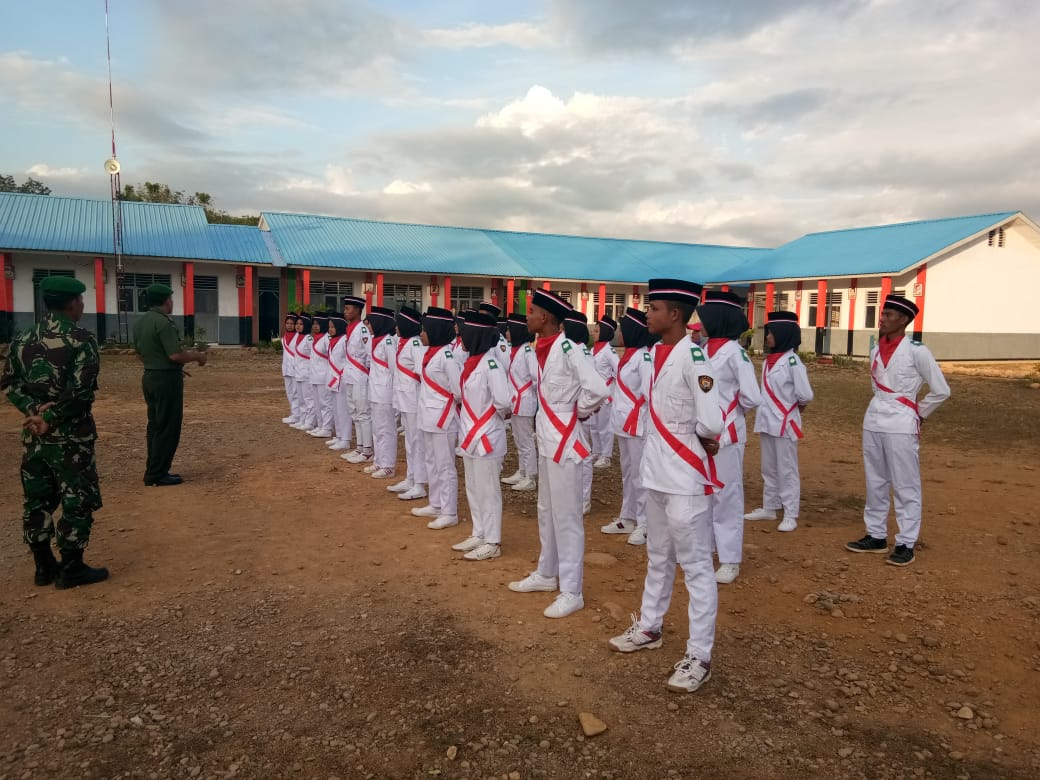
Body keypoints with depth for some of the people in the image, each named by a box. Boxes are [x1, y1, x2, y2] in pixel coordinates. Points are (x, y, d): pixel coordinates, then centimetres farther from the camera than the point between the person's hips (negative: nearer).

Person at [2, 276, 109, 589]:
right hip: (70, 434, -7)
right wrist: (49, 418, -13)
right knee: (77, 500, 3)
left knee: (36, 500, 14)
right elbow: (80, 391, -21)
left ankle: (44, 566, 24)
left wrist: (33, 409, -6)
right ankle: (71, 569, 8)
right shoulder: (82, 338, -12)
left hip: (33, 433, 7)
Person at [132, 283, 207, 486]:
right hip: (167, 379, -9)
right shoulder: (163, 322, -19)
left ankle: (153, 471, 21)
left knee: (155, 425, 16)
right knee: (168, 427, -1)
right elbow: (175, 355, -24)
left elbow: (140, 354, 18)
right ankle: (157, 474, 4)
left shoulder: (140, 322, 9)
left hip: (149, 377, 9)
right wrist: (197, 356, -7)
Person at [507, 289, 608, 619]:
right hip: (547, 438, 9)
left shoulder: (567, 348, -19)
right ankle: (546, 574, 36)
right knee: (546, 512, 20)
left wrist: (580, 413, -12)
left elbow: (597, 389, -28)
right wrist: (547, 423, 9)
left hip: (565, 441, -9)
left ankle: (571, 592, 12)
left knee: (566, 517, 0)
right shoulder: (543, 348, 6)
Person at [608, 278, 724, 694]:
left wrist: (696, 436, -5)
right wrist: (698, 433, 5)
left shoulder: (694, 357, -20)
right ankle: (649, 628, 40)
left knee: (695, 566, 3)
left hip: (686, 477, -9)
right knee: (658, 558, 22)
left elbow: (711, 424, -25)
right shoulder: (655, 352, 6)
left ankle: (699, 657, 15)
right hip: (657, 471, 9)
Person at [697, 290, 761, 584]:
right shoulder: (704, 350, 8)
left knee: (726, 495, 2)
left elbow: (752, 398, -15)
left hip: (726, 434, -7)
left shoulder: (735, 353, -13)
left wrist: (728, 410, -1)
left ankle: (730, 559, 13)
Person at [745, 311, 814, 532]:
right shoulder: (768, 361, 8)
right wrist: (764, 412, 10)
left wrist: (794, 405, 2)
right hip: (766, 421, 7)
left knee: (786, 470, 1)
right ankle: (769, 508, 27)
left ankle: (790, 515, 9)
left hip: (784, 423, -7)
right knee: (769, 469, 15)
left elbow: (805, 394, -15)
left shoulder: (792, 361, -14)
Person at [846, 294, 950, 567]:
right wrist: (882, 408, 13)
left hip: (900, 427, -7)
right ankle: (876, 536, 23)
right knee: (875, 483, 13)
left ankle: (906, 544, 8)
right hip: (872, 423, 7)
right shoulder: (876, 350, 9)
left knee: (906, 486, 1)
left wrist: (918, 413, 3)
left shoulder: (916, 351, -9)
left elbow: (941, 390, -3)